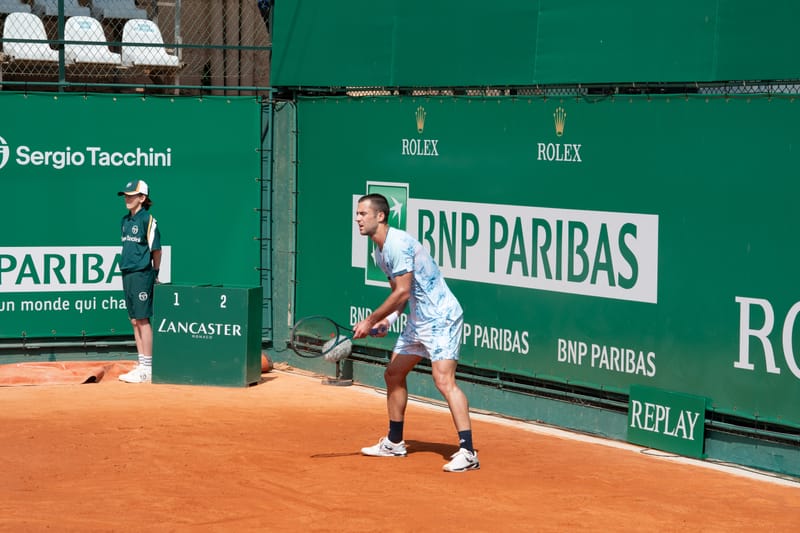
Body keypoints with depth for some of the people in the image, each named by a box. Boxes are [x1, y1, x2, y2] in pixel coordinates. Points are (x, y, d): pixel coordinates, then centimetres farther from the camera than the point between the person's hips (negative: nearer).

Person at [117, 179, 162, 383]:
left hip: (142, 275, -8)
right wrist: (127, 269, 15)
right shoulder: (126, 220, 14)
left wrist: (154, 273, -1)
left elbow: (156, 250, -7)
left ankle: (148, 369, -4)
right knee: (135, 321, 10)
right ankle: (142, 365, 16)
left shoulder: (148, 220, -10)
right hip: (127, 274, 8)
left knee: (143, 320, -7)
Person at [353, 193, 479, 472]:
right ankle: (394, 443, 30)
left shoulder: (398, 243, -20)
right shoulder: (380, 251, 11)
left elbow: (403, 292, -23)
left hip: (441, 317, -11)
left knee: (444, 380, -20)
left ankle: (467, 452, -22)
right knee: (393, 374, 16)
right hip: (418, 321, 11)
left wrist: (371, 320, -16)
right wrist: (388, 319, 4)